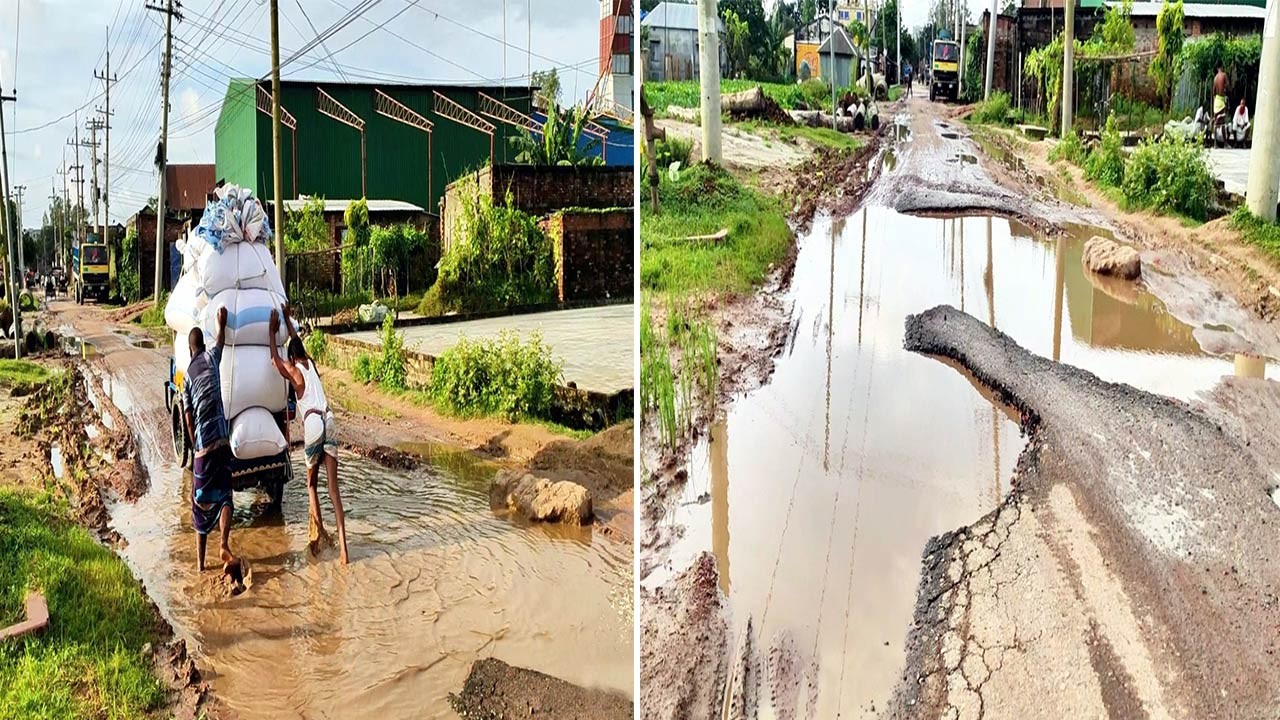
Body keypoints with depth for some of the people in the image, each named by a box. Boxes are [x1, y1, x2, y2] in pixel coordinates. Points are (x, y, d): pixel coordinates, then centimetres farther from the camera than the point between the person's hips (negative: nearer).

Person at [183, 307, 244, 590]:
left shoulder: (187, 376, 9)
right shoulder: (212, 357, 8)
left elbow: (189, 419, 8)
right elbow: (221, 340, 33)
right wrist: (222, 324, 50)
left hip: (202, 444, 1)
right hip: (221, 437, 0)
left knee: (201, 502, 10)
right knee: (224, 495, 8)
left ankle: (200, 561, 10)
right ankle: (224, 545, -16)